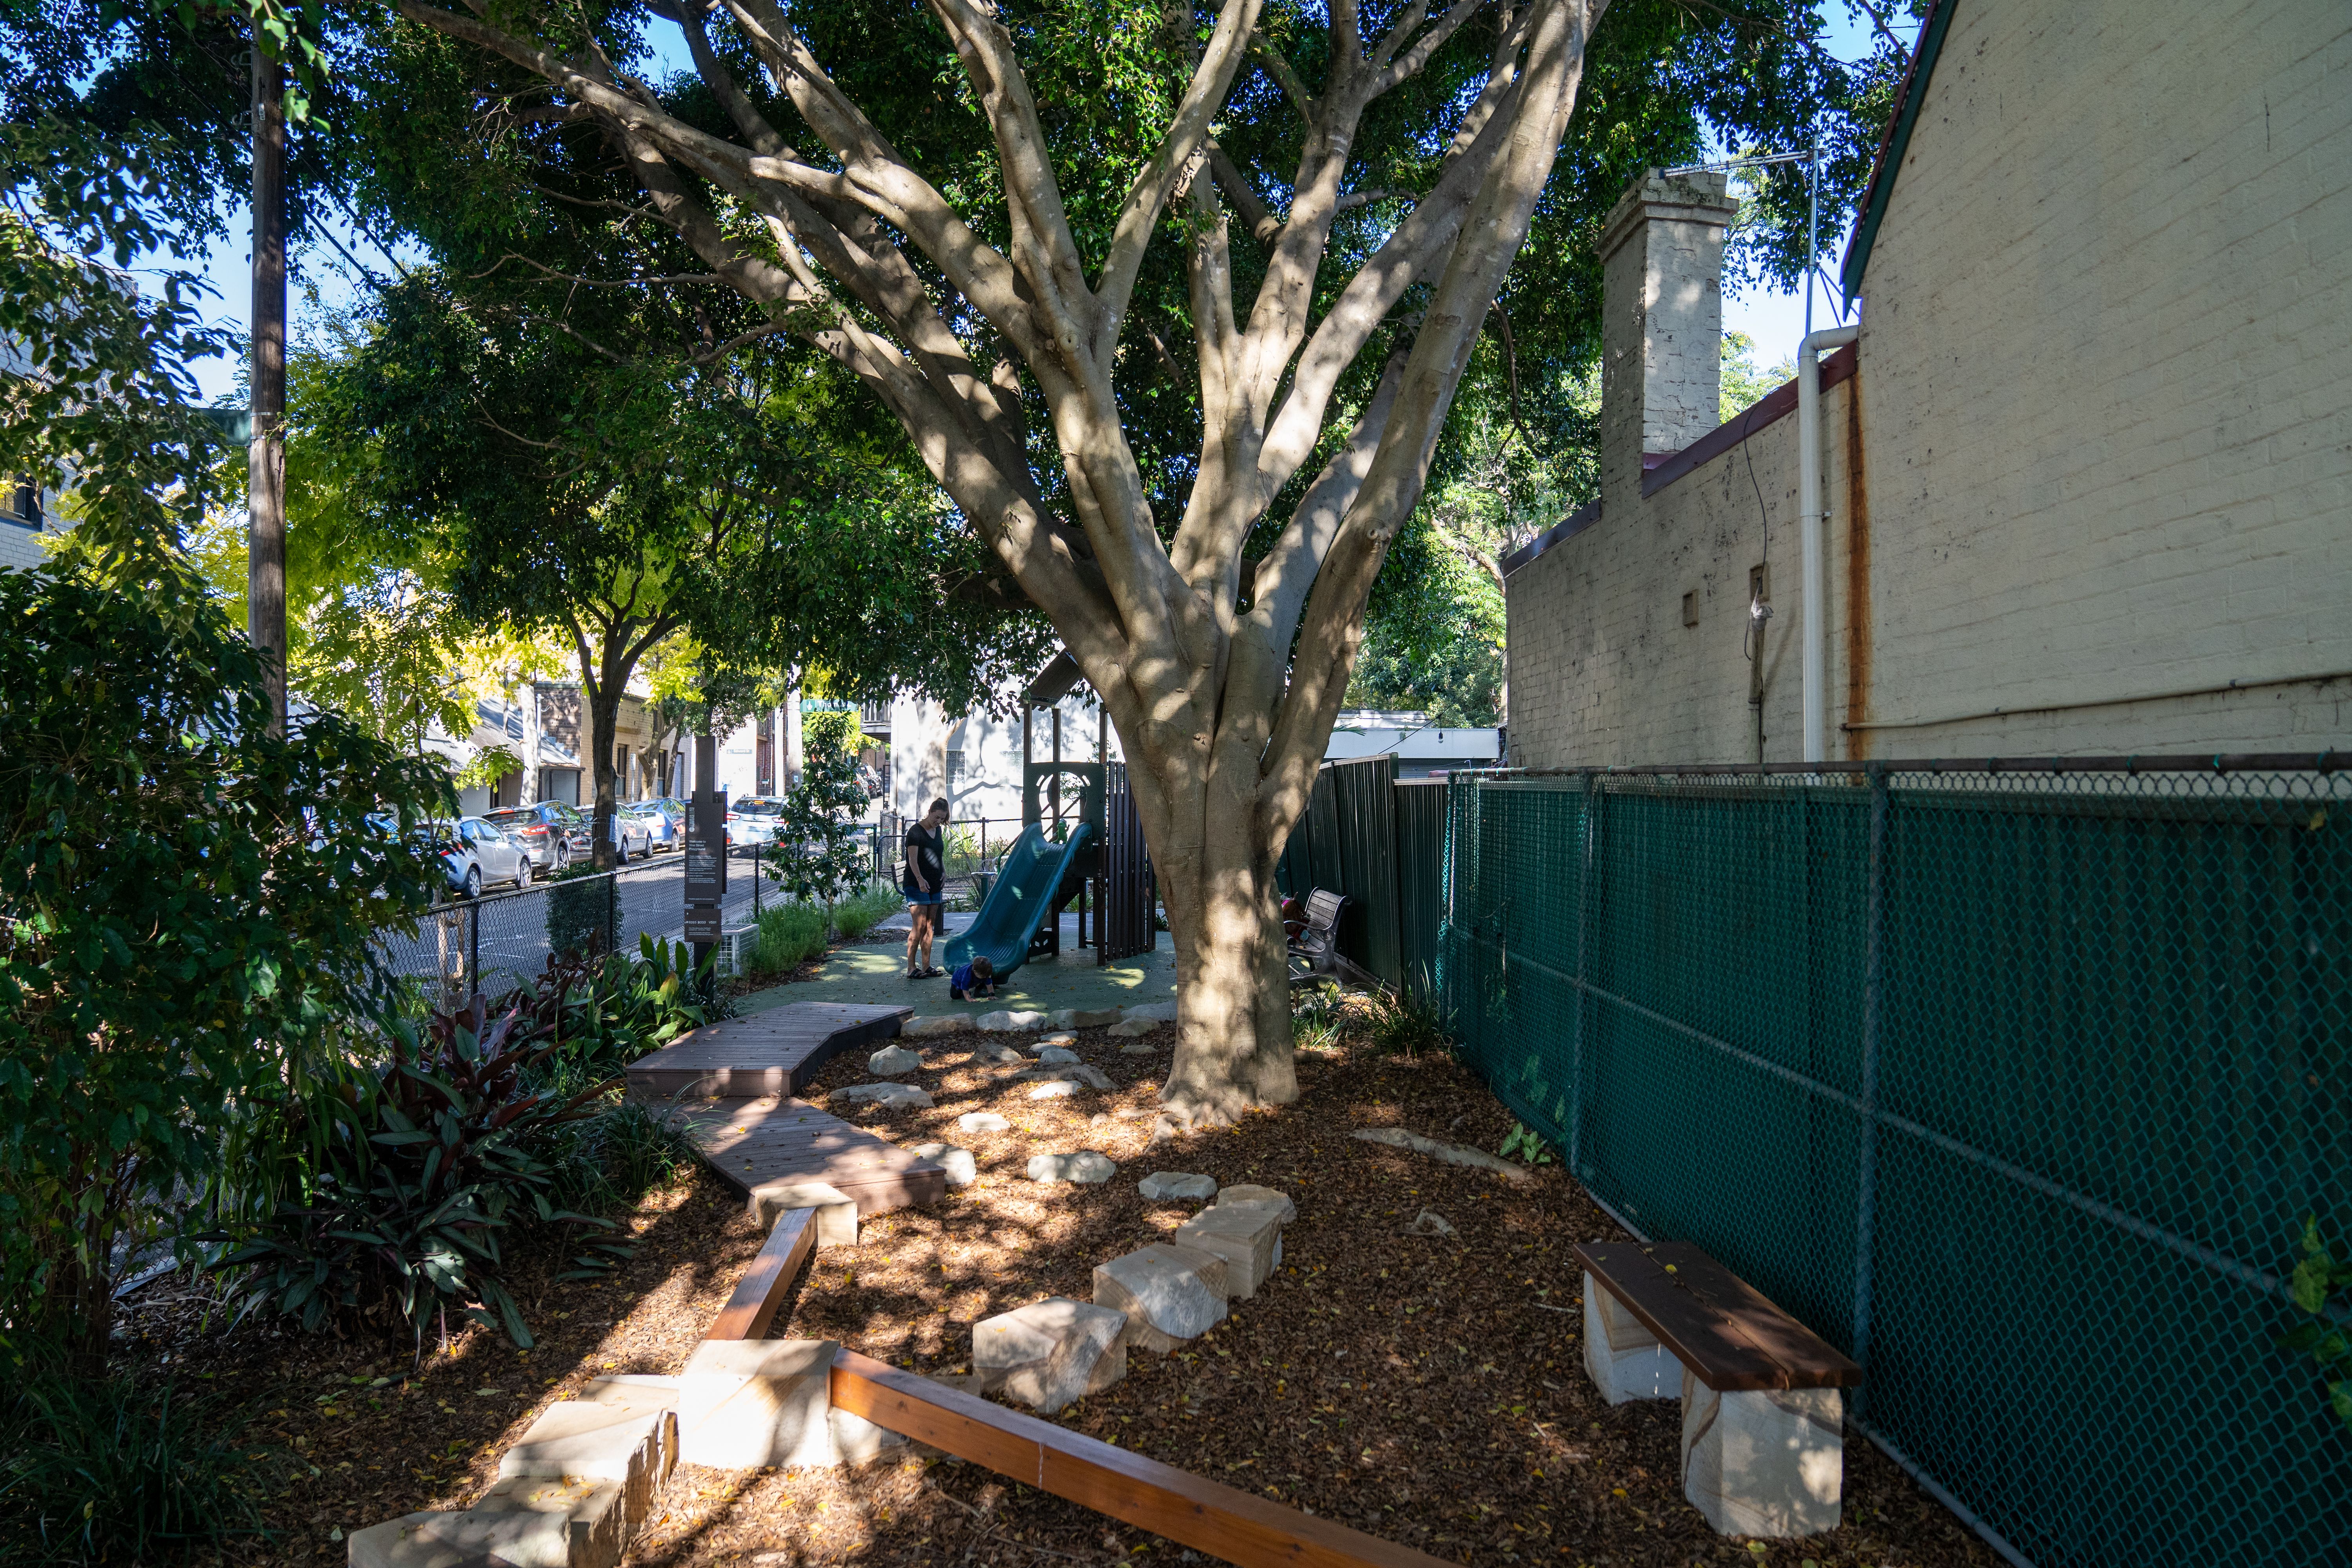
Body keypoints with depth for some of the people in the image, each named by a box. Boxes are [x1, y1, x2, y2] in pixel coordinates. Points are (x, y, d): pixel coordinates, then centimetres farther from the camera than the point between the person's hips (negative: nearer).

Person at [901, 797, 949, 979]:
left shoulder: (938, 831, 14)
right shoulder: (916, 831, -11)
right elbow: (913, 860, -20)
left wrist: (944, 873, 11)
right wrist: (920, 879, -33)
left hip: (934, 885, 8)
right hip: (916, 885, -8)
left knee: (930, 926, 8)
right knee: (919, 926, -11)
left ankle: (926, 967, 12)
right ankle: (911, 968, -6)